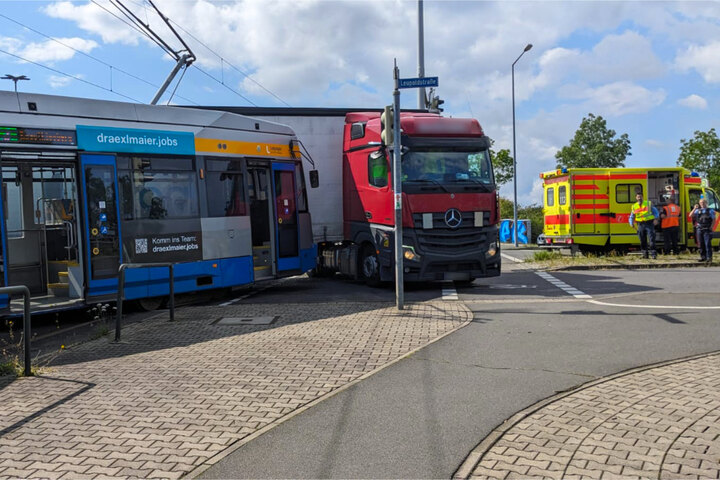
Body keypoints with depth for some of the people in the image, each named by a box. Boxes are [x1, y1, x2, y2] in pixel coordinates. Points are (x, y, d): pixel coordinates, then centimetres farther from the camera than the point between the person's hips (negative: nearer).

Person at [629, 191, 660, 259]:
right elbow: (631, 217, 15)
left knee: (652, 238, -11)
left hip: (649, 223, -3)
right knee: (642, 240, 5)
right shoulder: (634, 206, 9)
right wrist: (632, 223, -2)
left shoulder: (648, 204, 3)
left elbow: (656, 212, 8)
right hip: (640, 224, 3)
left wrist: (656, 219, -10)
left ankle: (653, 253, -8)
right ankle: (645, 254, 15)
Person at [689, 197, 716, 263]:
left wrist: (711, 227, -10)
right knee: (701, 244, 6)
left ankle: (709, 257, -7)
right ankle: (703, 257, 13)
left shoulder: (710, 211, 5)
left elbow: (714, 219, 2)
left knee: (708, 244, -10)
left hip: (707, 229, -4)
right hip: (699, 229, 4)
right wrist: (694, 208, -6)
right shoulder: (698, 210, 14)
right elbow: (691, 215, 4)